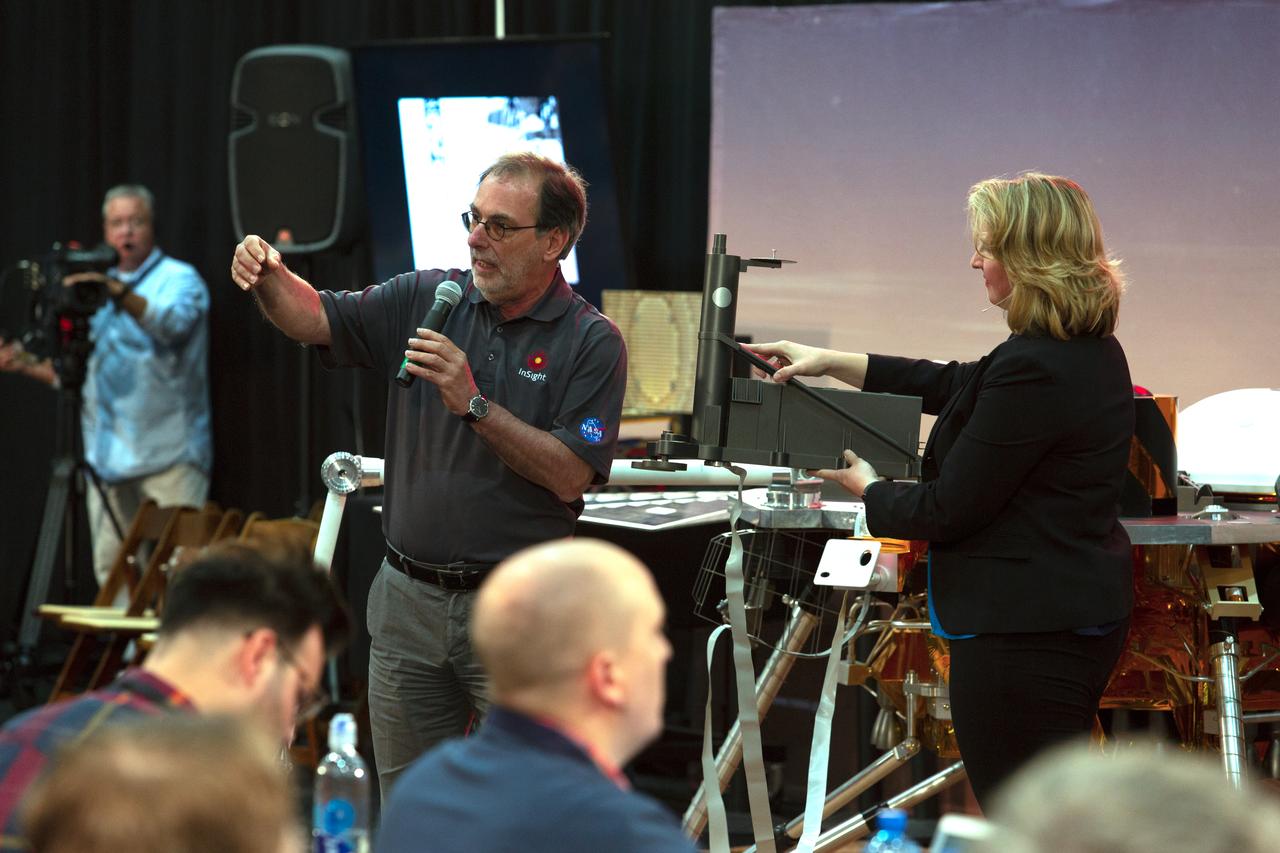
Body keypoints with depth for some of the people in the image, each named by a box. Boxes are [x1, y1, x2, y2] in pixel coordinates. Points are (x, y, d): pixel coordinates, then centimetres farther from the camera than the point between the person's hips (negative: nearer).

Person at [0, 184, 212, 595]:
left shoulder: (180, 279, 1)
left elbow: (173, 323, -23)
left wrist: (119, 292, -36)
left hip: (168, 454, -6)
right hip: (109, 456, 6)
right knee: (111, 569, 3)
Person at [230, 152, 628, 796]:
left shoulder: (593, 342, -7)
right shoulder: (426, 299, 5)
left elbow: (570, 476, -15)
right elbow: (314, 319, -1)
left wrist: (474, 404, -22)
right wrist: (268, 277, -22)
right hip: (408, 601, 4)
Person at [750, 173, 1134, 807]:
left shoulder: (1034, 369, -22)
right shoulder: (1094, 352, 10)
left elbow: (948, 510, -16)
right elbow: (958, 385, 24)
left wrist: (867, 488, 3)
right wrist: (832, 363, 23)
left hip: (1024, 633, -11)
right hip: (1083, 608, 11)